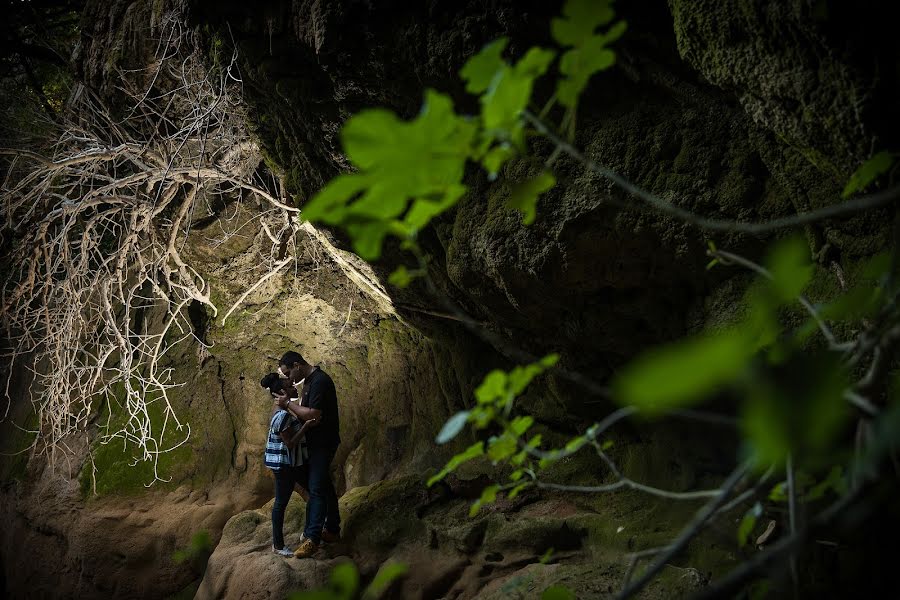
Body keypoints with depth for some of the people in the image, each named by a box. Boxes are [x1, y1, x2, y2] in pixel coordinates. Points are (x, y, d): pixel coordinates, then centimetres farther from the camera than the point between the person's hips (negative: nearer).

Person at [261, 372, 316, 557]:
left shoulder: (287, 411, 8)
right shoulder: (282, 416, -23)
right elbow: (290, 443, -23)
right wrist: (306, 426, -23)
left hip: (293, 462, 11)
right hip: (283, 464, -11)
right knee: (281, 502, 1)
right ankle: (278, 545, 12)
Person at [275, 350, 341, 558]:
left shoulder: (320, 381, -22)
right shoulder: (309, 380, 11)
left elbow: (313, 415, -28)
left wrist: (288, 404, -19)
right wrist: (288, 404, 3)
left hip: (324, 444, -10)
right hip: (316, 443, 10)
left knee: (317, 489, -10)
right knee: (325, 486, 17)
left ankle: (312, 539, -8)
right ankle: (332, 530, 27)